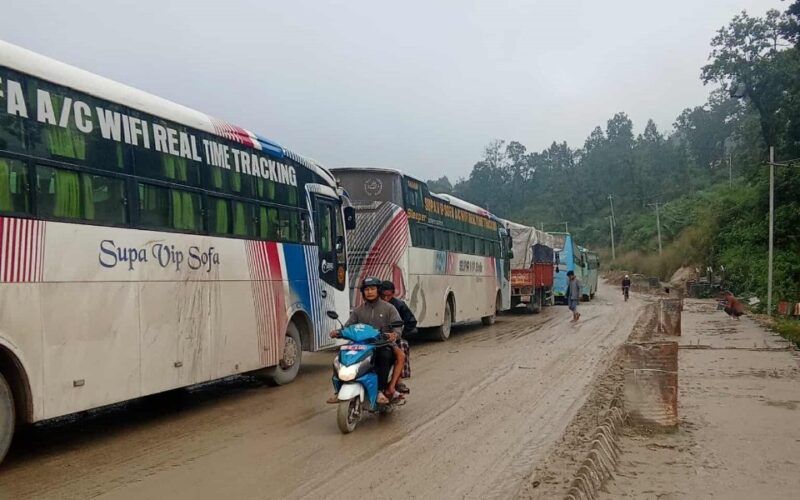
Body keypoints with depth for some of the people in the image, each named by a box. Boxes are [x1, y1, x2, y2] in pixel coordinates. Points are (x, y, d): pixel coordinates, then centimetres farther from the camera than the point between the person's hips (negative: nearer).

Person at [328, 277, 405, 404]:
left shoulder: (389, 308, 7)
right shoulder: (358, 310, 17)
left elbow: (397, 327, -4)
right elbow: (348, 326, 7)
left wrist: (394, 334, -28)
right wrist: (338, 332, -15)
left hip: (384, 345, -3)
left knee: (385, 356, -37)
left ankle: (381, 391, -35)